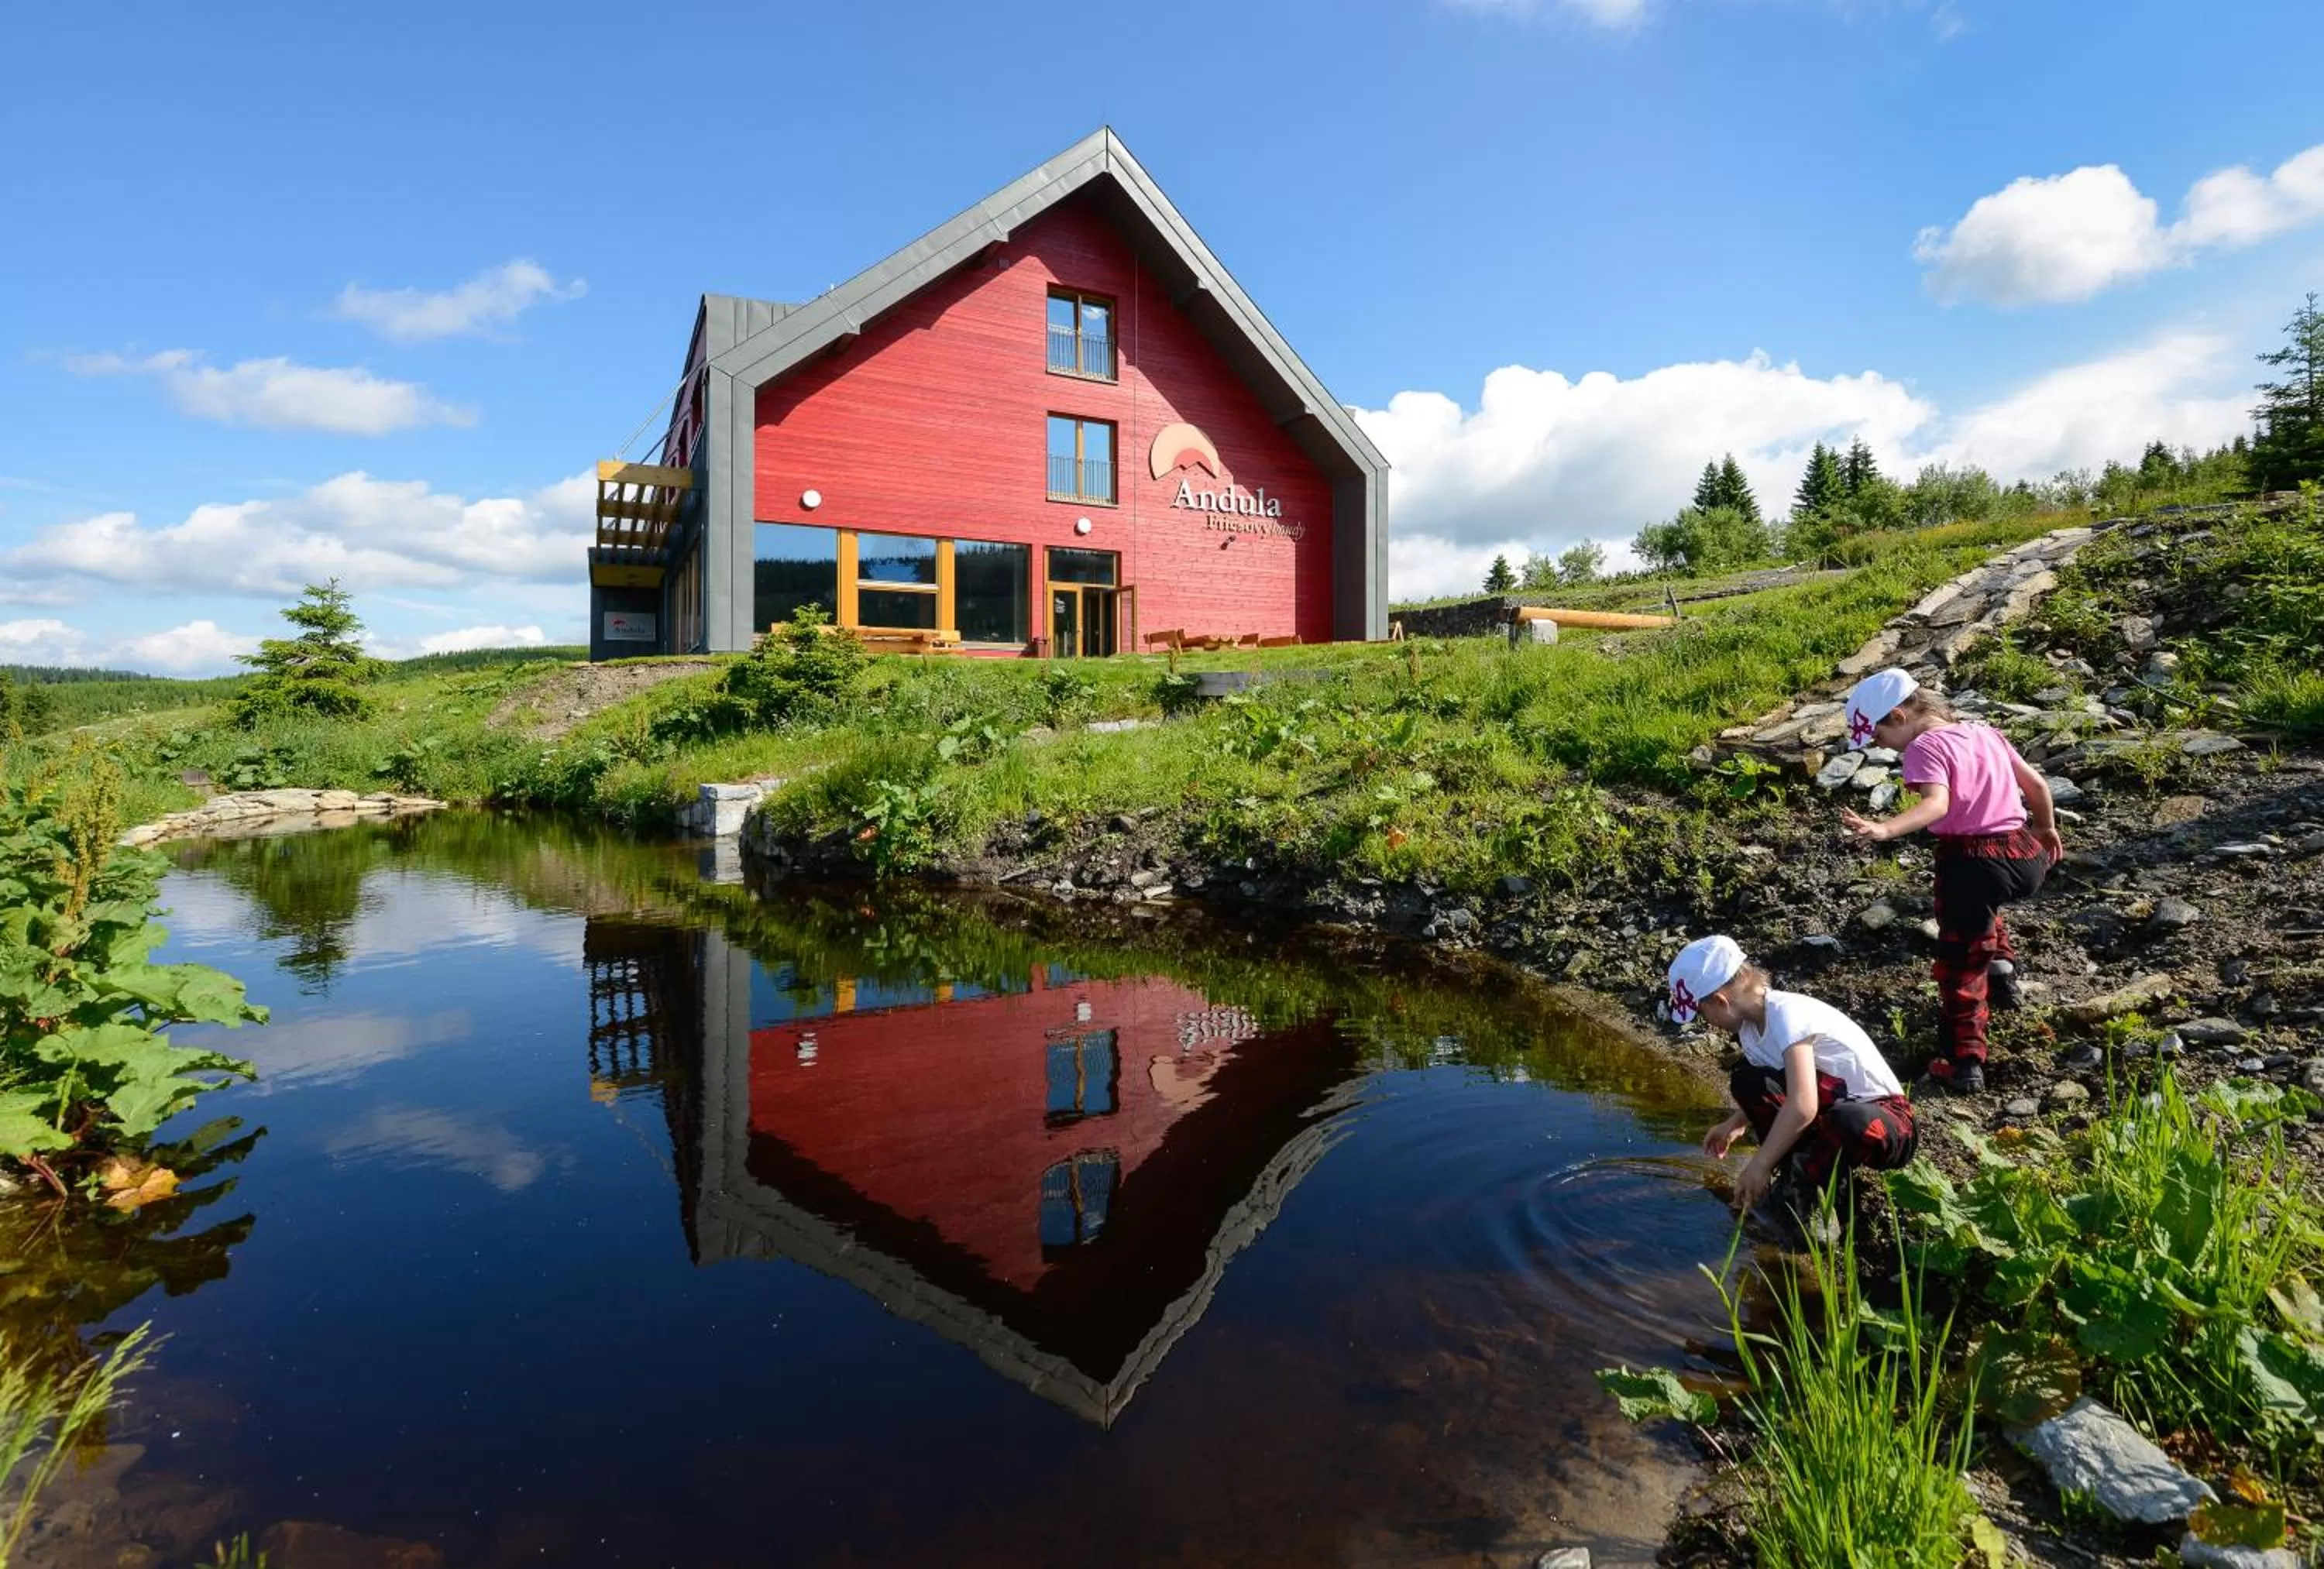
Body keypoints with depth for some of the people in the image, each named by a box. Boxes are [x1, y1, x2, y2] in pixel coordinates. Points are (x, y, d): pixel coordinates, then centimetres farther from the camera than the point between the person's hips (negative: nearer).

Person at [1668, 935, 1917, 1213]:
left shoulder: (1787, 1014, -27)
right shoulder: (1750, 1022, -1)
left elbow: (1802, 1107, -35)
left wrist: (1759, 1166, -29)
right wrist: (1735, 1123, 3)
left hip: (1887, 1120, -8)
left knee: (1850, 1124, -40)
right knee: (1747, 1081, -8)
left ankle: (1817, 1182, -10)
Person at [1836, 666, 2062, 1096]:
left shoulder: (1925, 747, -10)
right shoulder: (1984, 732, 14)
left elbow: (1936, 804, -28)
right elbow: (2035, 783, 21)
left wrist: (1884, 830, -44)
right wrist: (2047, 828, 38)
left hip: (1973, 861, -8)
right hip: (2026, 855, 8)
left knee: (1959, 965, 4)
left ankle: (1963, 1062, 6)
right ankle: (2000, 964, 33)